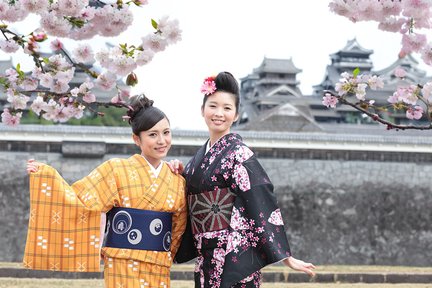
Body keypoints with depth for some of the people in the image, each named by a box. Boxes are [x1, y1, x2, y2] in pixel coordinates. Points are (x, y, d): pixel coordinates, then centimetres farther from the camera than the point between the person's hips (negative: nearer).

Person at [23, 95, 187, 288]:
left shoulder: (177, 180, 8)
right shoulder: (117, 170, -2)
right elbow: (80, 200, -4)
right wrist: (45, 174, -11)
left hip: (159, 272, 4)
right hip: (123, 268, -4)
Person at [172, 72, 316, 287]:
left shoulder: (238, 154, -9)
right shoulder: (201, 156, 12)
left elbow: (263, 205, -13)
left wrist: (285, 257, -16)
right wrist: (180, 174, 2)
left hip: (236, 257, -7)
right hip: (206, 258, 7)